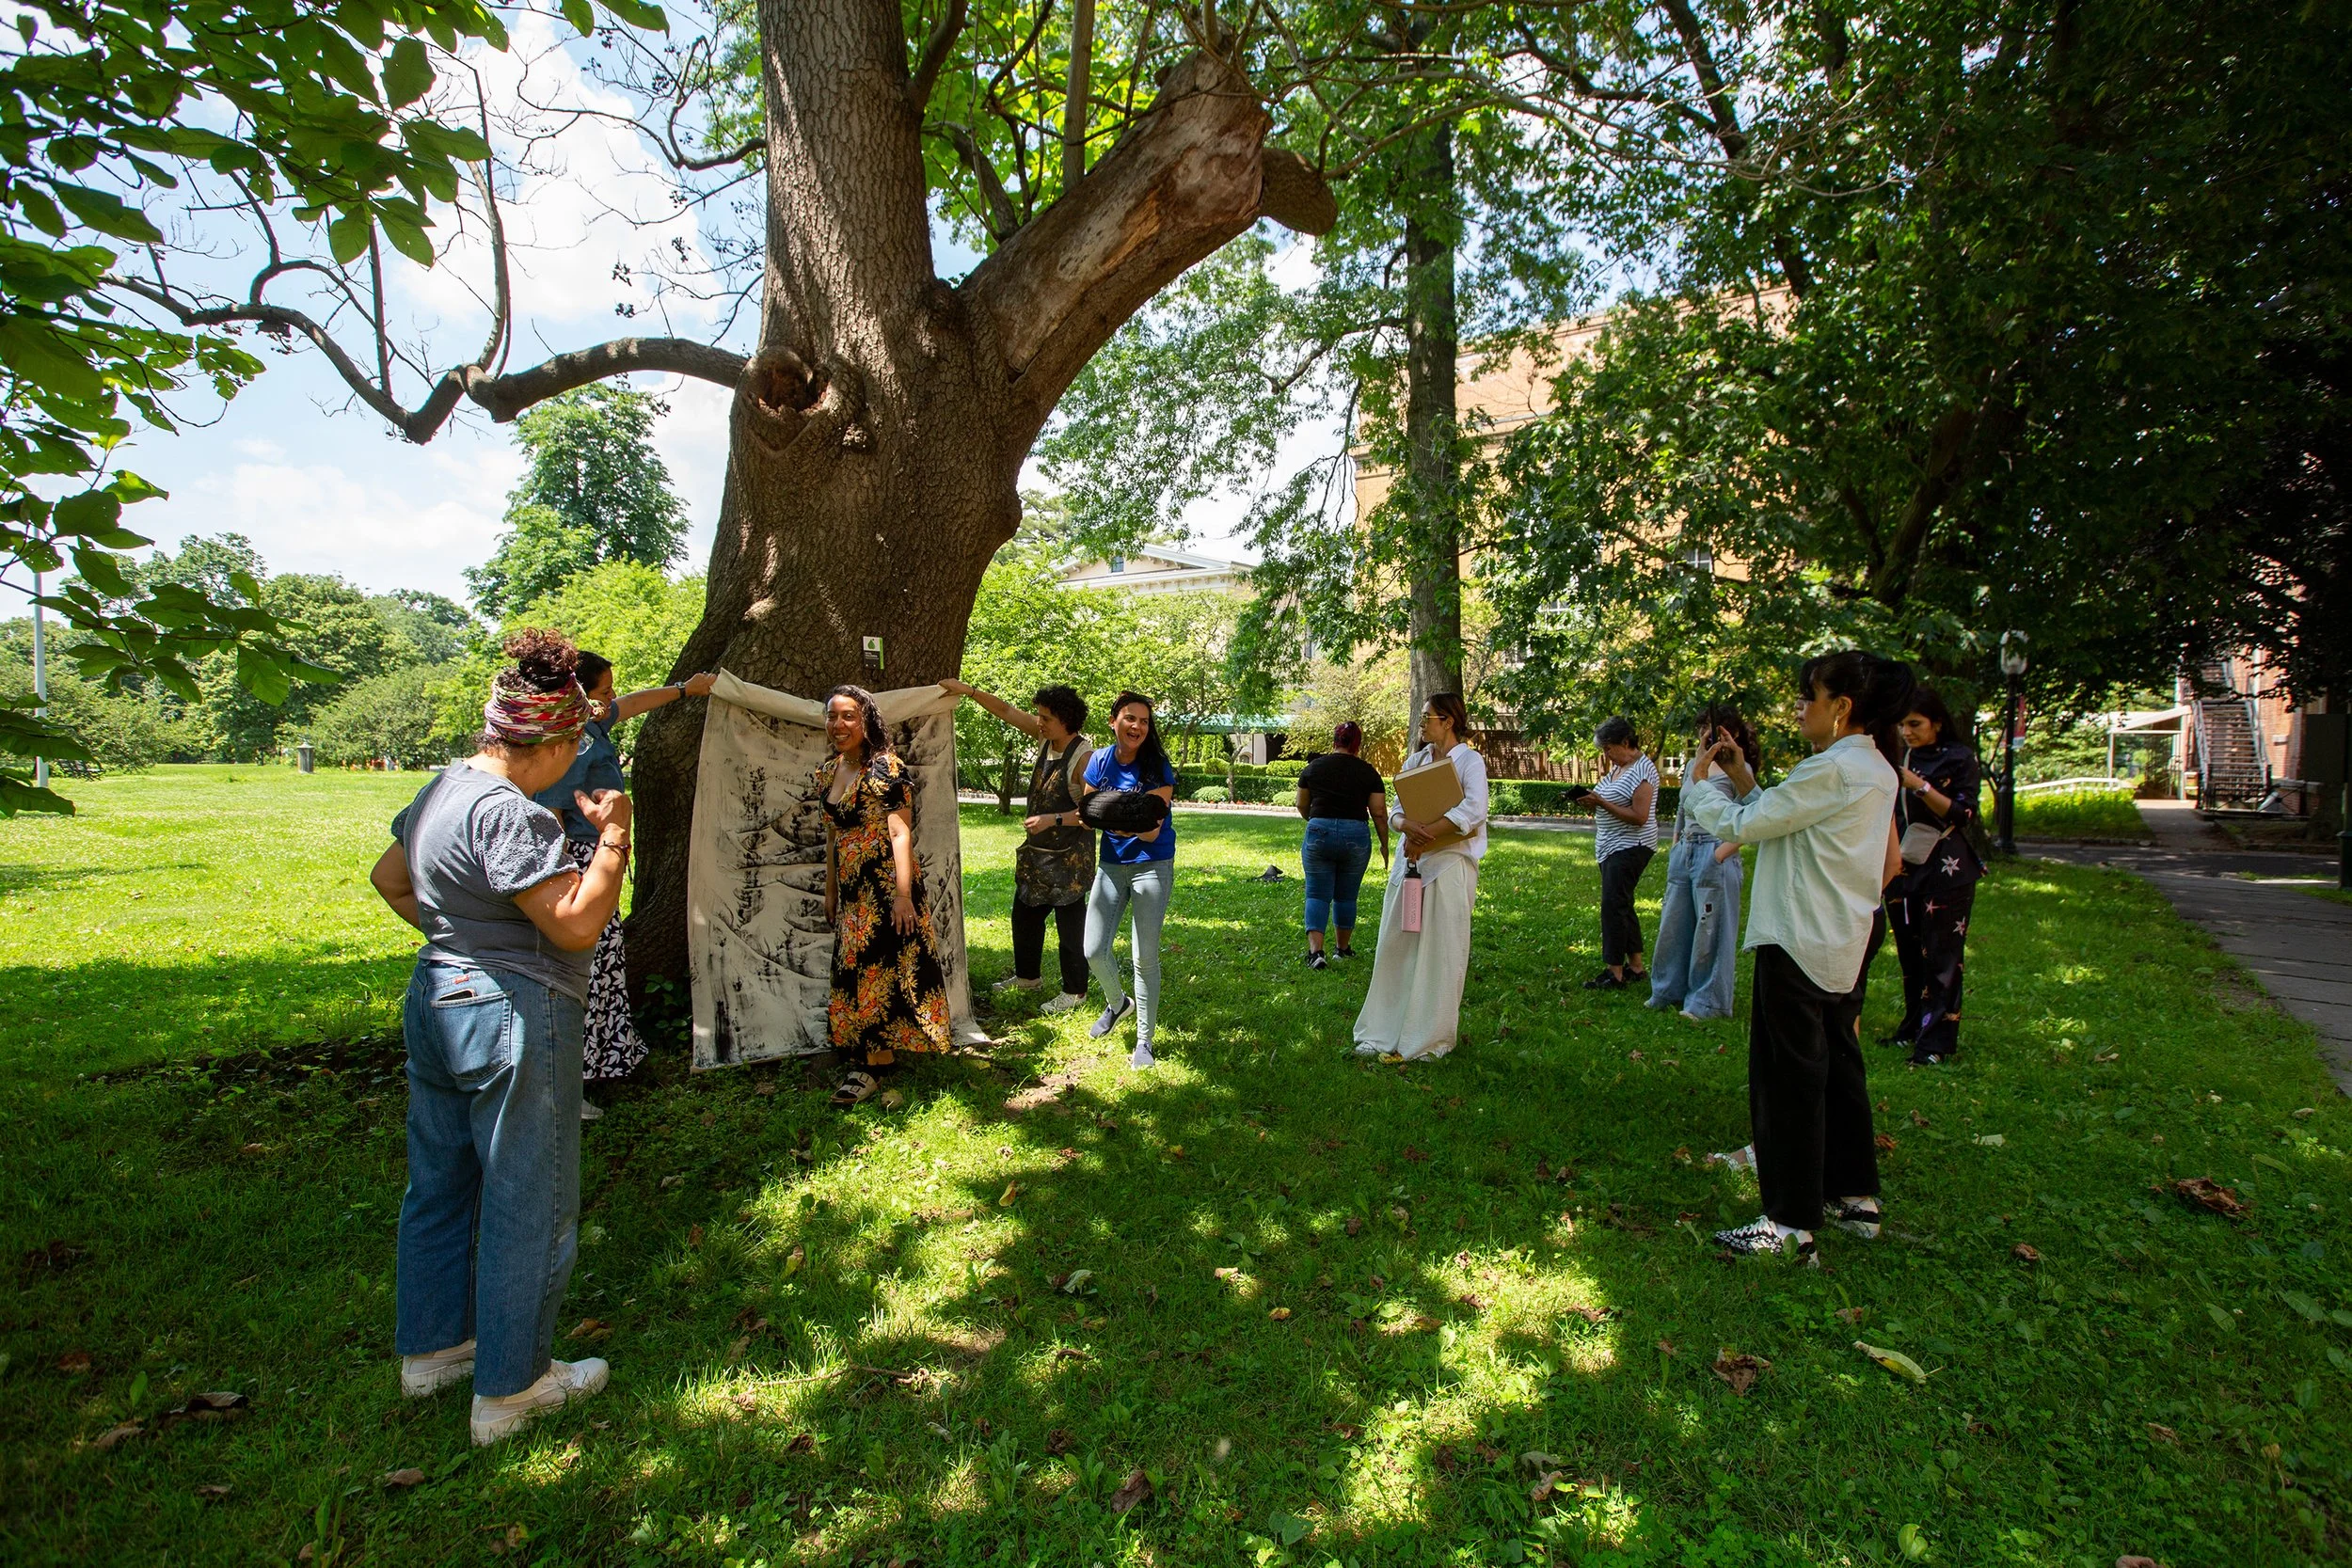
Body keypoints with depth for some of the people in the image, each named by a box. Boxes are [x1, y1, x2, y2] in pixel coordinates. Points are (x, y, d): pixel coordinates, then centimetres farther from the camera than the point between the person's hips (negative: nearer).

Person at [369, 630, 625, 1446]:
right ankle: (510, 1386, 17)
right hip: (513, 1018, -10)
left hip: (435, 997, 10)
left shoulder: (443, 787, 8)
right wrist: (614, 834, -18)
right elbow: (577, 923, -26)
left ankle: (432, 1346, 39)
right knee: (527, 1203, 4)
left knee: (439, 1181, 22)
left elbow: (388, 876, 22)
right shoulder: (509, 814, -24)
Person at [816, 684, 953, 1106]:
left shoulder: (886, 768, -12)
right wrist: (830, 891, 18)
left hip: (886, 886, -7)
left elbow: (900, 832, -16)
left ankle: (873, 1066, 4)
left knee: (878, 972, -5)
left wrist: (903, 894, -21)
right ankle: (868, 1056, 23)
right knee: (853, 973, 11)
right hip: (851, 891, 8)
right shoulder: (826, 773, 11)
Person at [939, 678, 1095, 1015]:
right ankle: (1027, 976, 39)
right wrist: (969, 691, 4)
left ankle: (1075, 992, 15)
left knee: (1070, 925, 1)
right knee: (1024, 916, 21)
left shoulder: (1084, 757, -22)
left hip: (1069, 856, -9)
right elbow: (1007, 711, 10)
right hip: (1037, 849, 9)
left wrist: (1054, 819, -28)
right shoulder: (1046, 737, 2)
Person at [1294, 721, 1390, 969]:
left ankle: (1315, 950, -12)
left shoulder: (1314, 767, 4)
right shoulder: (1368, 772, 2)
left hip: (1319, 834, 0)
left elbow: (1302, 806, 11)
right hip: (1356, 836, 1)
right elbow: (1379, 813, 1)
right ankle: (1344, 948, 27)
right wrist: (1385, 845, 12)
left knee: (1318, 894, 3)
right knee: (1346, 896, 14)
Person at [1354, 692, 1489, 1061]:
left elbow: (1473, 810, -20)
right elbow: (1395, 810, 8)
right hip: (1411, 862, 6)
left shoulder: (1469, 761, -4)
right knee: (1395, 946, 7)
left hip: (1449, 864, -6)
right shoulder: (1416, 760, 14)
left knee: (1440, 954, -1)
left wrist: (1426, 834, -20)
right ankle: (1383, 1033, 15)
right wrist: (1407, 826, -15)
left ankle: (1430, 1039, 9)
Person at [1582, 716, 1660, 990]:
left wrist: (1602, 803, -22)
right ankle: (1636, 967, 21)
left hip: (1630, 847, -10)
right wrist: (1593, 800, -1)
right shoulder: (1617, 768, 12)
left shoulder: (1642, 770, -15)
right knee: (1622, 906, 13)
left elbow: (1639, 817, -21)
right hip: (1610, 845, 10)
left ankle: (1615, 973, -8)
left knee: (1613, 905, -12)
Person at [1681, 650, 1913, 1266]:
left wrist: (1698, 784, 1)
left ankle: (1792, 1224, 4)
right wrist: (1743, 777, 9)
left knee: (1788, 1079, -3)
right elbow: (1777, 822, 13)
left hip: (1797, 944, -10)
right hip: (1843, 945, 10)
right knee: (1837, 1069, 19)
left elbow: (1744, 826, -14)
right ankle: (1855, 1197, 31)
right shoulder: (1875, 770, 12)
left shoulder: (1830, 769, -19)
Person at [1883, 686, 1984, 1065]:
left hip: (1946, 870, -5)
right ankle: (1914, 1027, 19)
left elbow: (1962, 813, -12)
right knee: (1910, 953, 9)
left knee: (1941, 955, -4)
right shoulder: (1900, 757, 11)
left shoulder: (1959, 758, -3)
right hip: (1904, 866, 5)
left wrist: (1920, 786, -20)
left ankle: (1938, 1040, -1)